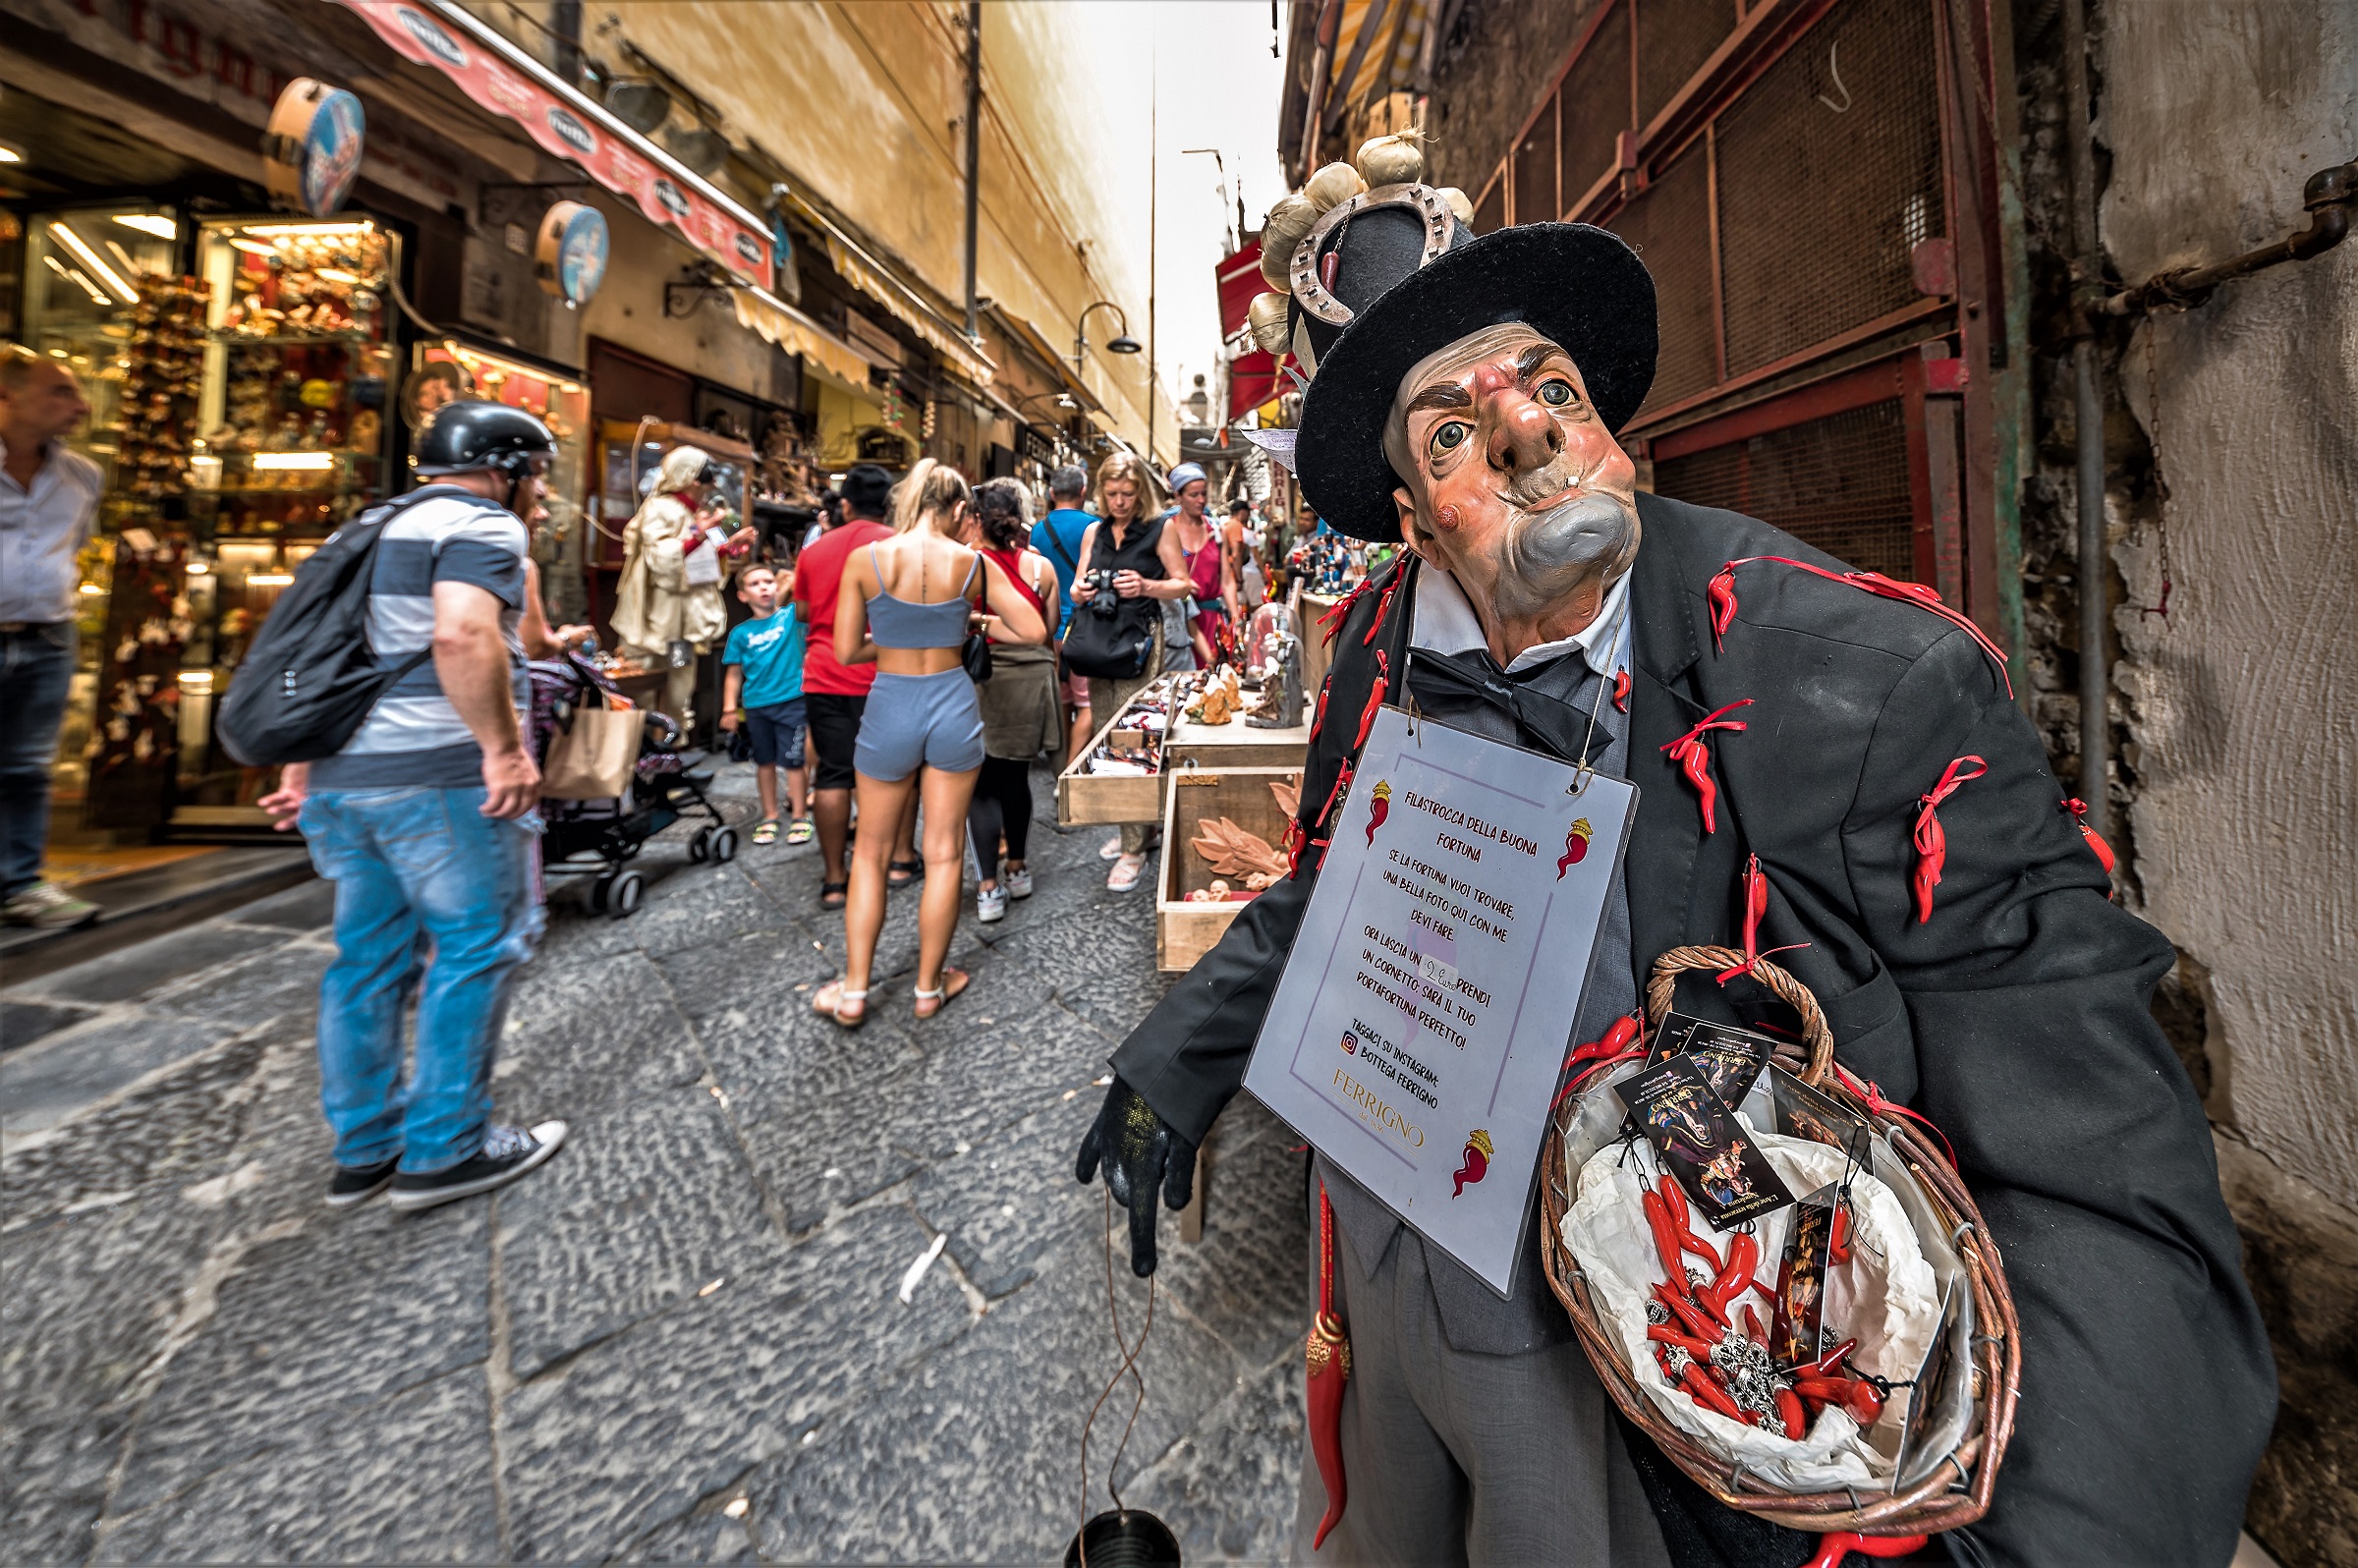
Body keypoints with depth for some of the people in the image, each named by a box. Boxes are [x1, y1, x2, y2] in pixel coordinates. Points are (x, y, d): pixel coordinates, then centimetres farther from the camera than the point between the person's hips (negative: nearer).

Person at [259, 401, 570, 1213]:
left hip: (344, 775, 9)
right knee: (477, 948, 2)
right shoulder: (481, 526, -6)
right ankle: (447, 1150, 10)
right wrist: (505, 747, -22)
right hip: (440, 777, -9)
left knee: (370, 955, 15)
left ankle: (364, 1147, 25)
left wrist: (303, 764, 26)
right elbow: (463, 635, -26)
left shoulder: (383, 528, 23)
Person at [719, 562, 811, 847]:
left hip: (790, 701, -3)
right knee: (764, 761, 13)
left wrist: (797, 586, -41)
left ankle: (800, 816, 13)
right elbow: (734, 673, 7)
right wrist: (730, 709, 2)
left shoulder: (789, 617, 0)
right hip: (755, 705, 3)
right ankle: (769, 817, 26)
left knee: (792, 760, 1)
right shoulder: (740, 633, 5)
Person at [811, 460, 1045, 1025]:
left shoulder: (865, 560, -7)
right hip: (953, 707, 0)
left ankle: (853, 990, 22)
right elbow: (1034, 629, -2)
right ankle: (929, 987, 24)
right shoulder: (973, 563, -5)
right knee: (943, 854, 11)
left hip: (890, 709, 0)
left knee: (871, 852, 16)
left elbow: (846, 650, -3)